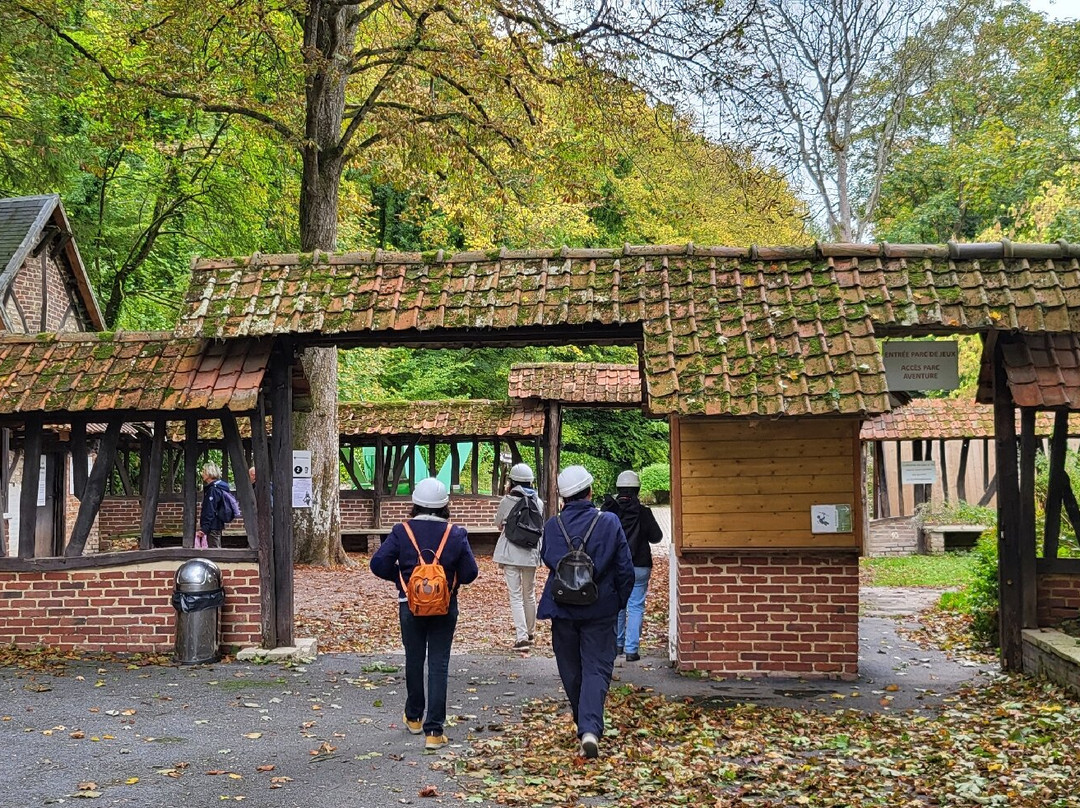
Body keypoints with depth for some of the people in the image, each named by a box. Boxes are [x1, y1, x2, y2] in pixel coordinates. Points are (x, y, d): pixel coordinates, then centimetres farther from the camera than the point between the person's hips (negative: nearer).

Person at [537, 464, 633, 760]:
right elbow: (625, 569, -5)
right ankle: (591, 729, -17)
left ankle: (583, 725, 30)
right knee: (597, 669, 1)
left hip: (563, 610, 2)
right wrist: (619, 601, 9)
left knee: (571, 670, 16)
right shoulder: (609, 523, -9)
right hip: (600, 610, -2)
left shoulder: (552, 526, -5)